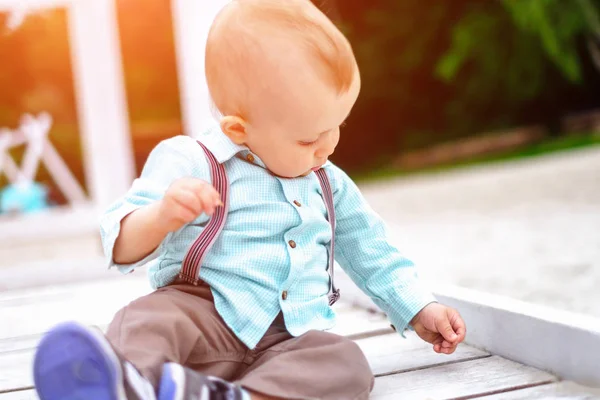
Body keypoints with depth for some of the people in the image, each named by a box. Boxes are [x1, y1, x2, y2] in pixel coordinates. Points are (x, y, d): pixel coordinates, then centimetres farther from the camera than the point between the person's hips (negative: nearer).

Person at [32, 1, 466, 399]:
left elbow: (371, 252, 29)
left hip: (294, 337, 4)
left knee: (345, 363, -28)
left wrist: (421, 310, 22)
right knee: (148, 319, -34)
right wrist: (162, 216, -32)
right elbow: (122, 247, -10)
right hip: (205, 315, -3)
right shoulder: (190, 164, -2)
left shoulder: (328, 182, 17)